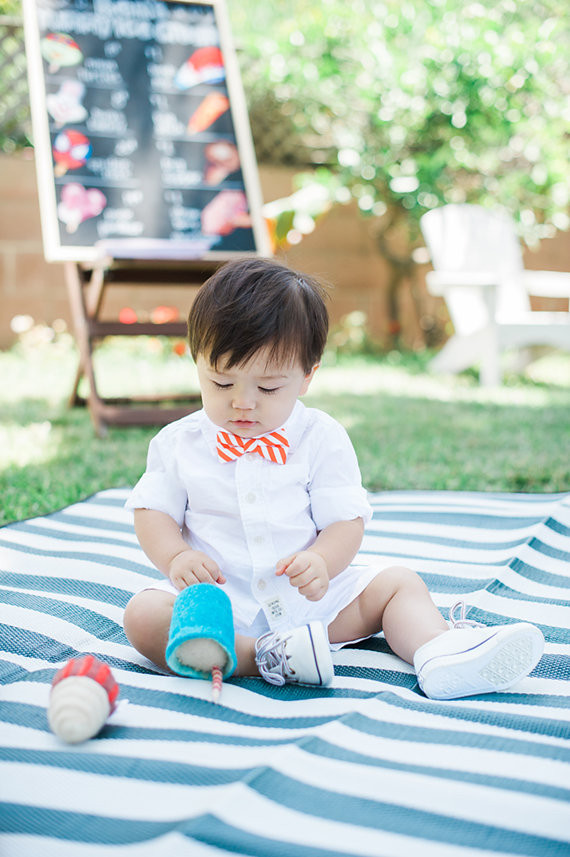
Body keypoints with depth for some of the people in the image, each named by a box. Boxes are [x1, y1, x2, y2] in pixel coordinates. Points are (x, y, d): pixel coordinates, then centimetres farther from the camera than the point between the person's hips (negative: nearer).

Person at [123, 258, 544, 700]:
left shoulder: (321, 438, -2)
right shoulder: (179, 442, 2)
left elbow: (345, 519, -3)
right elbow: (153, 510, 7)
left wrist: (321, 562, -25)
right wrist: (176, 556, -15)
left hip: (311, 597, 1)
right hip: (218, 599, -1)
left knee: (400, 583, -8)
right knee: (143, 614, -27)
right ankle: (263, 654, -38)